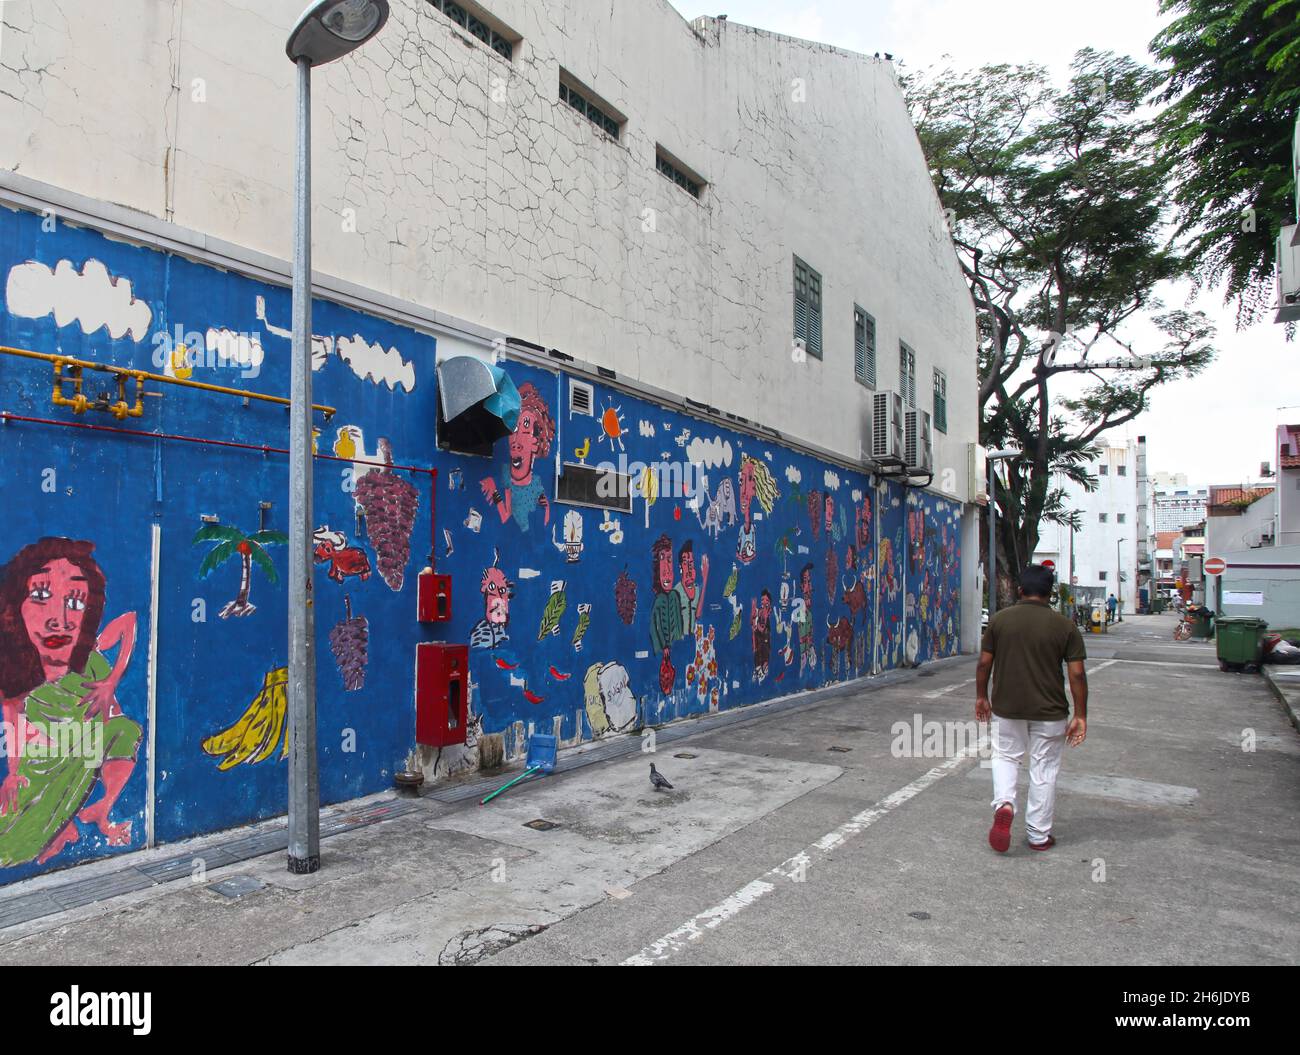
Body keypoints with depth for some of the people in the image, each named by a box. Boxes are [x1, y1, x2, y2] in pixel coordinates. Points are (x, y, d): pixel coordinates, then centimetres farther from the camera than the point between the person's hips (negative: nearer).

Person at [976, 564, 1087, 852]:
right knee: (1044, 769, 11)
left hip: (1007, 707, 1)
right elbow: (1077, 674, -8)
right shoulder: (1065, 627, -6)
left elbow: (984, 663, -1)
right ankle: (1039, 835, 19)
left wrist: (981, 696, 12)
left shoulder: (1000, 620, -4)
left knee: (1006, 757, 19)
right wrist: (1080, 716, -1)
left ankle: (1003, 803, -6)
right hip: (1049, 711, -1)